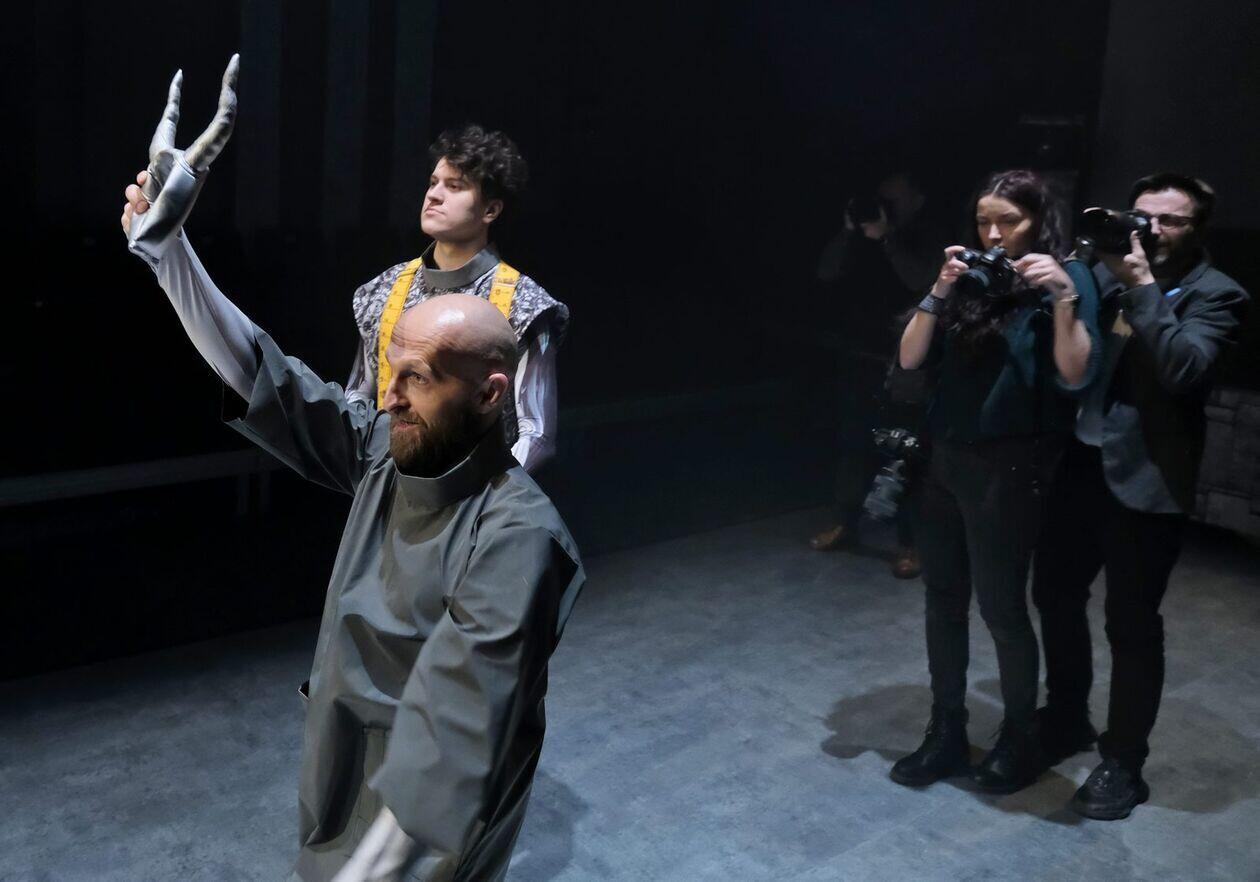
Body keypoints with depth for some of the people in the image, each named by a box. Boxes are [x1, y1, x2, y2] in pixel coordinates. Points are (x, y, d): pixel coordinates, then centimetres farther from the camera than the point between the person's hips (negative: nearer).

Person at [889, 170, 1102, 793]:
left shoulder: (1065, 277, -5)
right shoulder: (970, 282, 10)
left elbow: (1075, 377, -16)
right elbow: (910, 359, 2)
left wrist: (1064, 298, -25)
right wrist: (940, 290, -8)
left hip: (1008, 466, -6)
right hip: (945, 458, 6)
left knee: (1000, 607, 3)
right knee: (943, 599, 12)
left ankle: (1020, 741, 24)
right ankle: (946, 733, 26)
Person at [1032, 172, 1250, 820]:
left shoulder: (1216, 295, -4)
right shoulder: (1108, 270, 9)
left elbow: (1183, 369, -21)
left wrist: (1143, 287, -19)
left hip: (1146, 478, -5)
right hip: (1079, 463, 6)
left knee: (1131, 624, 3)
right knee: (1055, 595, 17)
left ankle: (1123, 762, 20)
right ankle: (1066, 718, 38)